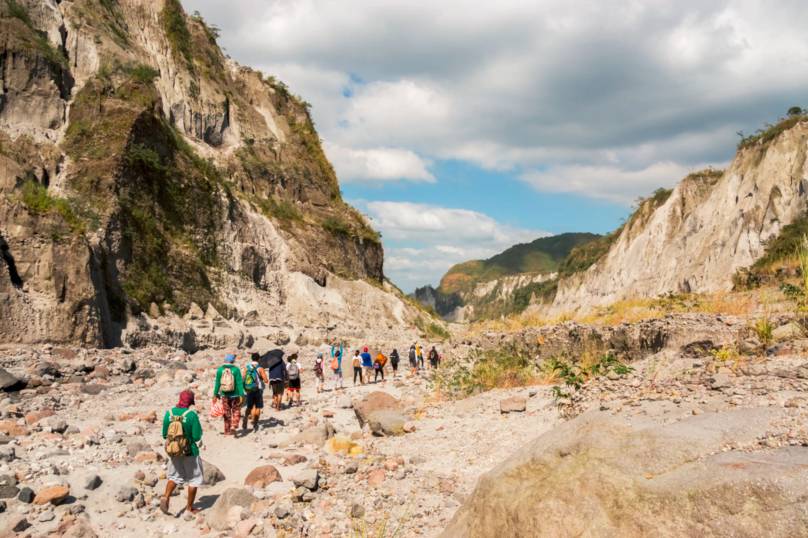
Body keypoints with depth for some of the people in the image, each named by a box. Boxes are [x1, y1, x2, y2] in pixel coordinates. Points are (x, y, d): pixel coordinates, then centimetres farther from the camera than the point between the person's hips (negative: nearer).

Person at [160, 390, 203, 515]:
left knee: (174, 476, 22)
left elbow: (164, 435, 1)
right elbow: (197, 437, -16)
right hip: (190, 451, -4)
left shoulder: (169, 413, -6)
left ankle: (166, 496, -1)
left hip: (173, 451, 4)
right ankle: (189, 507, 19)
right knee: (194, 479, 13)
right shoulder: (192, 415, -19)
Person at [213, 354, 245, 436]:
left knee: (227, 413, 15)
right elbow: (239, 383, -12)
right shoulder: (236, 369, -10)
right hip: (235, 395, -3)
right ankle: (233, 427, -10)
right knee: (236, 412, 10)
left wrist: (215, 394, 11)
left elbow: (217, 383, 2)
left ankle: (227, 431, 21)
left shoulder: (220, 369, -3)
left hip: (224, 395, 3)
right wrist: (241, 395, -9)